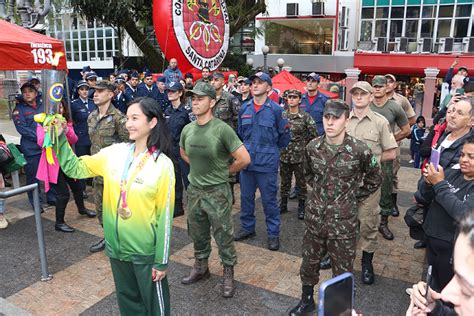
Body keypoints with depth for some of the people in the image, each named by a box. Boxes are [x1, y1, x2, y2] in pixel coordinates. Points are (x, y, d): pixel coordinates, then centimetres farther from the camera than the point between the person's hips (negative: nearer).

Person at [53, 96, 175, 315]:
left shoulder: (162, 164, -17)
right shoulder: (114, 153, -3)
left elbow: (164, 216, -14)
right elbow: (75, 168, 3)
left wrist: (162, 260, -10)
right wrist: (59, 137, -10)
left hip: (146, 251, -4)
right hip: (116, 247, 5)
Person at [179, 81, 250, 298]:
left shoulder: (222, 129, -18)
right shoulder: (187, 129, 0)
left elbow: (244, 159, -18)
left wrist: (224, 171, -4)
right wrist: (199, 167, 10)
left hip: (217, 192, -5)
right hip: (194, 190, 6)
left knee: (223, 236, 8)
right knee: (197, 234, 20)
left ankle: (228, 274, 27)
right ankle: (200, 268, 41)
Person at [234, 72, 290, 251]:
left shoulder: (275, 109, -8)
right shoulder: (244, 108, 5)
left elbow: (284, 136, 1)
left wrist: (272, 150, 9)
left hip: (267, 163, -4)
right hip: (246, 161, 5)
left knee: (269, 199, 5)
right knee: (246, 197, 15)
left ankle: (273, 233, 19)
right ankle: (247, 228, 32)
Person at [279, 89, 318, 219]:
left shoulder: (305, 117, -7)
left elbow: (314, 135, -5)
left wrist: (303, 144, 0)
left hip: (300, 155, -3)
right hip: (284, 154, 3)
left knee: (301, 182, 8)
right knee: (284, 181, 14)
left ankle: (301, 207, 22)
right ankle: (283, 205, 29)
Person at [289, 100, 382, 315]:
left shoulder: (360, 150, -15)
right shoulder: (312, 147, -4)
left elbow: (375, 179, 3)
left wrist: (353, 197, 3)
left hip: (343, 223, -3)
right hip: (314, 219, 4)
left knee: (342, 272, 12)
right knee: (309, 264, 19)